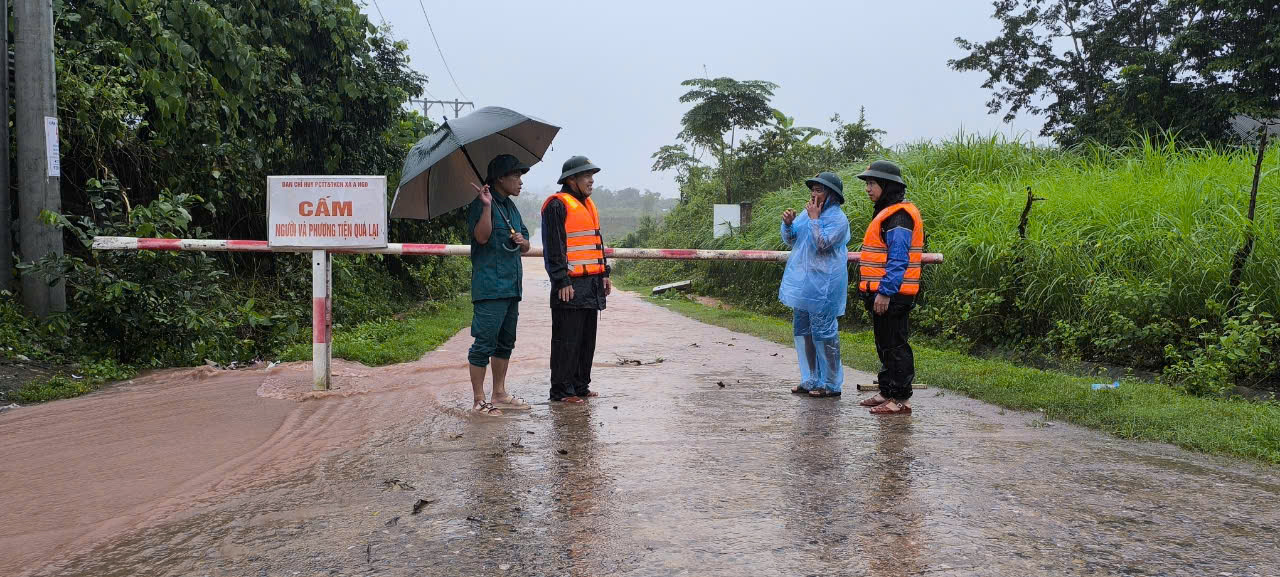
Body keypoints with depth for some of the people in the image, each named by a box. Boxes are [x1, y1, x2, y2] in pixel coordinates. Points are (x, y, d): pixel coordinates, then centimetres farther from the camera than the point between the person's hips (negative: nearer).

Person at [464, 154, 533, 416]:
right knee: (485, 342, -7)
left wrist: (522, 241, 0)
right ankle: (478, 400, 0)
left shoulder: (510, 207, 19)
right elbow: (482, 237, -21)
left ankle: (500, 394, 23)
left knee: (505, 342, 13)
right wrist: (487, 206, -28)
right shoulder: (480, 205, -6)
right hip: (489, 286, -9)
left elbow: (526, 247, 22)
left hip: (511, 286, 9)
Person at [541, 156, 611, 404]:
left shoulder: (588, 204, 20)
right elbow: (553, 247, -14)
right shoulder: (558, 205, -9)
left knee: (587, 339, 13)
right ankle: (561, 390, 4)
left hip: (591, 284, 9)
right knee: (566, 340, -4)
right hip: (570, 286, -9)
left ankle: (581, 385, 23)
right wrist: (562, 281, -18)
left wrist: (604, 273, 20)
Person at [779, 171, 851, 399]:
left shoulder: (837, 218, -10)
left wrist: (814, 219, -15)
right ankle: (811, 380, 23)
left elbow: (821, 244, -20)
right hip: (803, 282, 9)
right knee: (802, 330, 13)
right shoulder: (807, 213, 13)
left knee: (823, 333, -5)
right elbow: (790, 240, 15)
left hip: (822, 285, -9)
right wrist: (788, 223, -3)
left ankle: (831, 384, 4)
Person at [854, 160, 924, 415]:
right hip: (883, 293, 11)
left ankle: (900, 399, 2)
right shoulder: (886, 213, 17)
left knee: (895, 346, -4)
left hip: (891, 295, -11)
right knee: (885, 346, 16)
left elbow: (898, 259, -22)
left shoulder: (898, 216, -16)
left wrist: (885, 292, -25)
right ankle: (887, 392, 26)